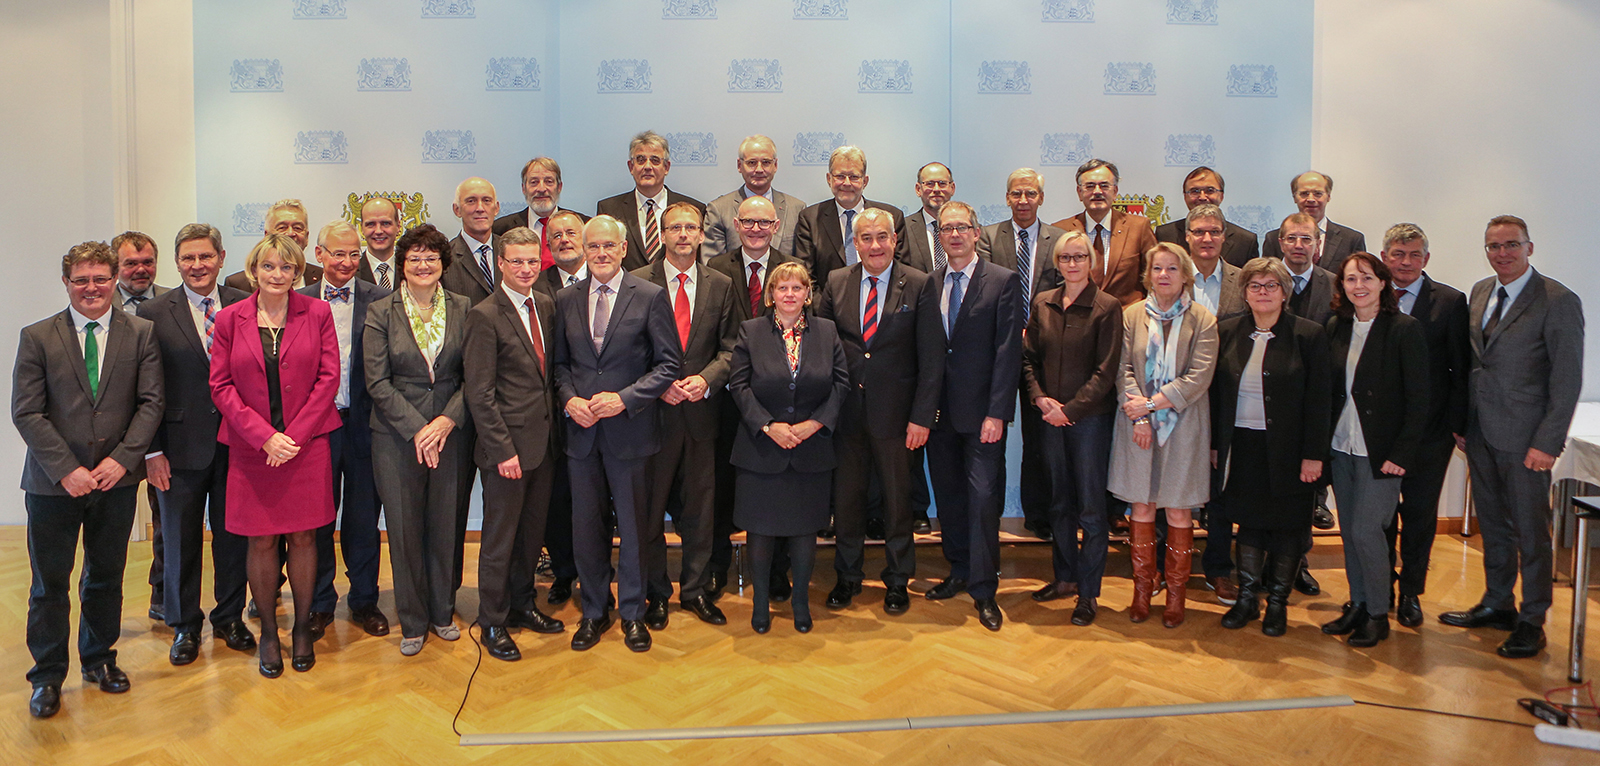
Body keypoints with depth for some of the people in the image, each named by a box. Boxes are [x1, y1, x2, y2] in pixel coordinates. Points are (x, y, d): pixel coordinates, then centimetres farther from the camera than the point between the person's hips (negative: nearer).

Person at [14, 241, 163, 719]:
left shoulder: (140, 334, 2)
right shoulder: (37, 338, -1)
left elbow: (150, 402, -2)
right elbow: (26, 413, -6)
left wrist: (122, 459, -13)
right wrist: (67, 469, -14)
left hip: (117, 479, 1)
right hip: (53, 482, -1)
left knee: (107, 576, 14)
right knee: (49, 584, 7)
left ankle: (99, 659, 31)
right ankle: (47, 675, 22)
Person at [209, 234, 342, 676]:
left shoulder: (316, 313, 2)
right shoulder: (230, 319, 3)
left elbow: (328, 378, -1)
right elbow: (221, 386, 0)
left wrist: (295, 435, -10)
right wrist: (265, 436, -11)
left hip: (307, 444, 0)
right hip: (251, 448, 0)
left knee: (303, 538, 5)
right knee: (261, 541, 5)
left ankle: (302, 627, 20)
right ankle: (268, 631, 20)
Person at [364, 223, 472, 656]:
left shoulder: (462, 310, 4)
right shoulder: (380, 313, 0)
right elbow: (377, 382, -5)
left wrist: (446, 420, -11)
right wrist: (417, 428, -13)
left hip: (449, 433, 1)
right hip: (396, 437, -1)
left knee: (445, 526, 8)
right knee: (404, 529, 4)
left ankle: (441, 612, 26)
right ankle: (412, 622, 20)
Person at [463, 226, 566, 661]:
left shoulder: (546, 306, 9)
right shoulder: (485, 316, -12)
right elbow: (479, 393, -14)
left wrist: (554, 423, 5)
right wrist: (503, 450, -16)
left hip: (544, 441, 6)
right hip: (507, 445, -6)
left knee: (533, 531, 17)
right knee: (500, 538, 5)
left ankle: (523, 604, 34)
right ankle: (493, 623, 20)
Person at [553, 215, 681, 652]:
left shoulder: (651, 297, -3)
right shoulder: (566, 300, 8)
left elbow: (669, 363, -5)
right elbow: (560, 363, 14)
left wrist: (624, 398, -15)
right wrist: (569, 399, -6)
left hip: (630, 430, -3)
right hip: (581, 431, 3)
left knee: (633, 527, 7)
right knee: (586, 529, 10)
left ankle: (632, 613, 23)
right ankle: (594, 611, 27)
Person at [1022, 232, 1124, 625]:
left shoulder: (1107, 307, -6)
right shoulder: (1042, 303, 8)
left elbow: (1106, 371, -9)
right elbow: (1028, 358, 11)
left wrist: (1071, 409, -13)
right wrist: (1040, 398, -4)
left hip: (1090, 417, -4)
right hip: (1050, 416, 5)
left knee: (1091, 508, 1)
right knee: (1059, 503, 14)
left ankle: (1089, 592, 10)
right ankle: (1065, 576, 28)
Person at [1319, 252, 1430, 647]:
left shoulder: (1405, 330, -9)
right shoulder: (1336, 328, 6)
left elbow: (1418, 400, -10)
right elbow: (1330, 390, 9)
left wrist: (1401, 454, -13)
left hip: (1380, 451, -5)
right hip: (1341, 447, 5)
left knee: (1366, 530, -5)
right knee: (1349, 531, 11)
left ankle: (1378, 614, 12)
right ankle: (1357, 606, 25)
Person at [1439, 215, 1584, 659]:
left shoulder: (1558, 302, -11)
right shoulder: (1480, 292, 9)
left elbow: (1568, 381, -13)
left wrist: (1547, 443, -16)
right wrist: (1462, 420, 8)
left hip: (1525, 438, -6)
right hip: (1480, 432, 6)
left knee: (1531, 531, 5)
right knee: (1492, 524, 17)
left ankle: (1531, 622, 18)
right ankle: (1497, 605, 32)